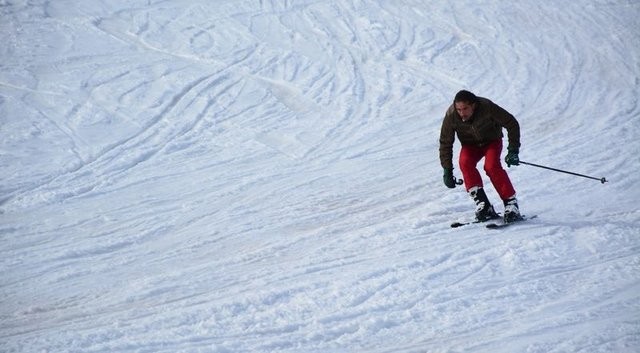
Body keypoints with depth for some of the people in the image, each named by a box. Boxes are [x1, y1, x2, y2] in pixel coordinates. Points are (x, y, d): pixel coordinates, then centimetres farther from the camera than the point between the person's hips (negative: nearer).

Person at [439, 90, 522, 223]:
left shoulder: (487, 107, -31)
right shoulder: (451, 116, -26)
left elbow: (512, 124, -19)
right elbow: (445, 143, -13)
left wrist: (513, 150, -23)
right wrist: (447, 170, -18)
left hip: (491, 140, -2)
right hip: (470, 144, 2)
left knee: (491, 166, -30)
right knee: (465, 162, -29)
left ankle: (511, 205, -22)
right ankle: (483, 206, -29)